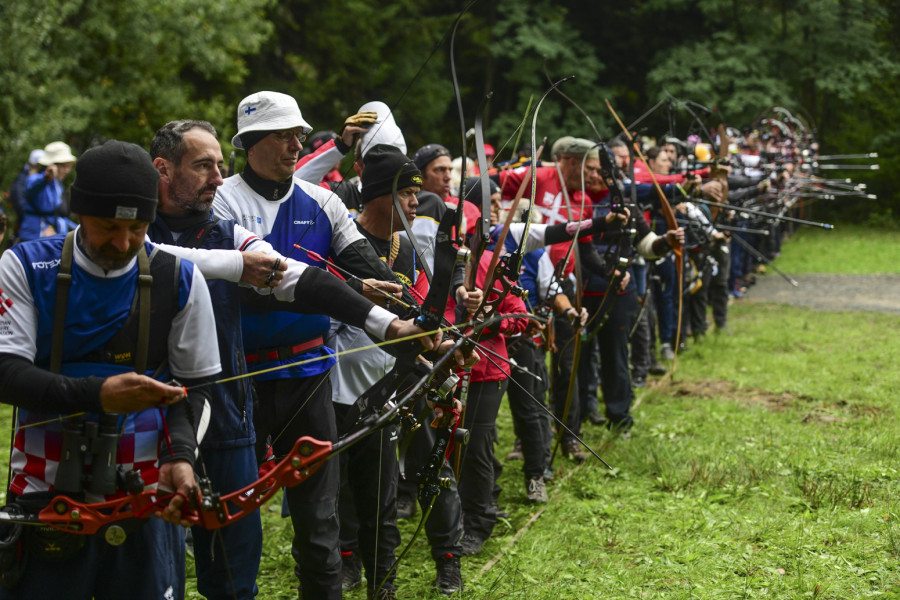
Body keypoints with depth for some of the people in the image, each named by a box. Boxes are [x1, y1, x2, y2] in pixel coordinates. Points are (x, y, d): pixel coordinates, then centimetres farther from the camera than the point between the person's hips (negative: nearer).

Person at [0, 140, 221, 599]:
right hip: (45, 493, -1)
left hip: (144, 493, 1)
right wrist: (97, 394, -25)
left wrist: (180, 454, -11)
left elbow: (196, 382, 7)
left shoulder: (179, 279, 1)